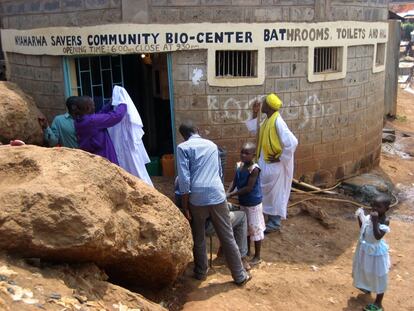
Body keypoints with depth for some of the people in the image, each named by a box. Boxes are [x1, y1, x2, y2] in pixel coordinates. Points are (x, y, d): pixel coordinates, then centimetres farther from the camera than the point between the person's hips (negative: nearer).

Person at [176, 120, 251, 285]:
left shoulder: (183, 147, 1)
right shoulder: (212, 145, 16)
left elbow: (184, 180, -8)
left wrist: (185, 206, -2)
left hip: (197, 199, -2)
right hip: (217, 196, 3)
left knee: (198, 239, 18)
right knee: (227, 238, 11)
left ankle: (201, 272, 32)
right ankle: (240, 276, 19)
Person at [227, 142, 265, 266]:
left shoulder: (254, 169, -23)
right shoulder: (239, 165, -1)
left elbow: (249, 188, -25)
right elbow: (234, 182, 3)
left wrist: (232, 194, -23)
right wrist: (227, 193, -13)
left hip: (253, 203, -7)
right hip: (243, 202, 7)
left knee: (255, 228, 4)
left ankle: (257, 256, 18)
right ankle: (247, 250, 37)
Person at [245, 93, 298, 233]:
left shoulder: (277, 122, -23)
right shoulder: (268, 120, 5)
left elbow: (292, 142, -27)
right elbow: (253, 128, 23)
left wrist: (280, 158, -20)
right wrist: (255, 113, 9)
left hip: (275, 165, -9)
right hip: (266, 163, 9)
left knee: (275, 193, 3)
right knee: (267, 192, 17)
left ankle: (275, 223, 16)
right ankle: (271, 218, 31)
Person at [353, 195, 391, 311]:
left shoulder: (385, 221, -25)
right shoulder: (370, 216, -4)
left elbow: (378, 236, -35)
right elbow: (362, 228, 10)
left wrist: (375, 221, -38)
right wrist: (360, 217, -1)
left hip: (376, 252, -8)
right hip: (365, 248, 8)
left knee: (378, 277, 6)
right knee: (365, 270, 28)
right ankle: (367, 287, 56)